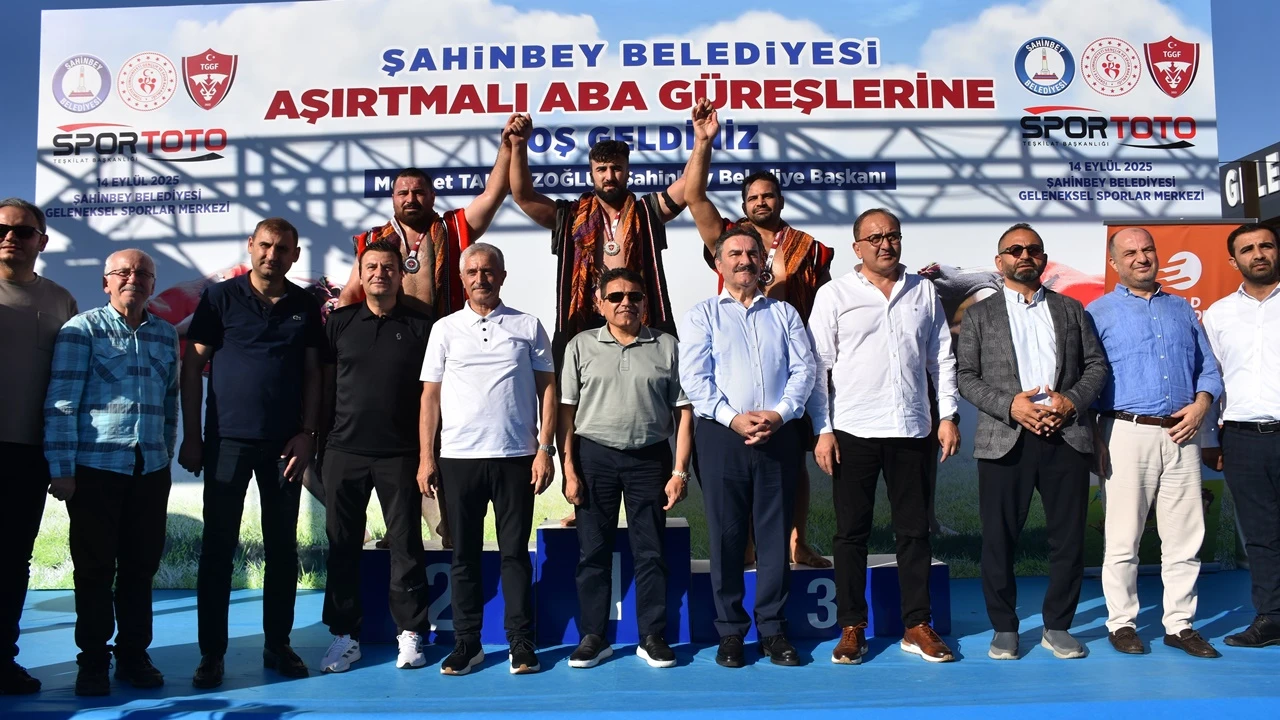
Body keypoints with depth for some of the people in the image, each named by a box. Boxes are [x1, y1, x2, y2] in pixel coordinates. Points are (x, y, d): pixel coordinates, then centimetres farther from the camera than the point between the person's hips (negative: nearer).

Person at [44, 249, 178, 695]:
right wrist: (61, 469, -9)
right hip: (96, 466, -3)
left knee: (141, 566, 8)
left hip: (151, 470, 4)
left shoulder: (166, 335, 11)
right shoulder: (83, 329, -2)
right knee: (95, 567, 4)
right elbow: (61, 402, -6)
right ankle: (93, 660, 17)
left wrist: (167, 454, 13)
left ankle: (134, 655, 20)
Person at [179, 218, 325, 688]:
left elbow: (312, 373, 7)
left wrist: (307, 433, -2)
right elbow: (193, 366, 0)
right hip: (227, 439, -2)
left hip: (285, 443, 2)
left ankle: (277, 644, 20)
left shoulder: (305, 306, 7)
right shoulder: (220, 297, 0)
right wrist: (190, 436, -4)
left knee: (282, 547, 8)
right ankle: (211, 652, 13)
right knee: (218, 548, 3)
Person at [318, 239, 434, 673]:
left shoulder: (419, 326, 2)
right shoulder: (340, 323, 7)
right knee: (342, 545, 7)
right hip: (345, 451, 2)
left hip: (400, 454, -2)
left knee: (406, 544, 4)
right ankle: (344, 634, 18)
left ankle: (410, 632, 15)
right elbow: (326, 385, 9)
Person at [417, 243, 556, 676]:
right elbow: (430, 395, 8)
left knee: (515, 553, 4)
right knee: (464, 555, 7)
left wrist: (545, 449, -4)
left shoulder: (528, 327, 7)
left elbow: (547, 389, 5)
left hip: (516, 457, -1)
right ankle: (466, 643, 17)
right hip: (458, 457, 1)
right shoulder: (445, 329, 9)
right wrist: (426, 457, 1)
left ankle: (521, 643, 12)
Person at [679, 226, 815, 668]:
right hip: (722, 434, -2)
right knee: (726, 535, 2)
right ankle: (730, 631, 11)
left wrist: (780, 413, -10)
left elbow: (803, 369, 6)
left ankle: (773, 628, 13)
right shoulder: (703, 315, 9)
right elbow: (693, 377, -3)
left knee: (775, 533, 4)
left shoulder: (784, 313, 16)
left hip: (779, 434, 2)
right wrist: (732, 417, -15)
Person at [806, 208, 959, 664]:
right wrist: (822, 430, -7)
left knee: (914, 530, 8)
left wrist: (948, 415, 5)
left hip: (912, 430, 3)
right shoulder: (834, 294, 1)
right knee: (851, 532, 4)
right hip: (854, 431, -2)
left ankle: (917, 626, 19)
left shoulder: (923, 291, 10)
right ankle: (852, 629, 15)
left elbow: (941, 357, 13)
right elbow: (817, 366, -1)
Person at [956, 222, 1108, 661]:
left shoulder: (1071, 310, 16)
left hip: (1066, 437, 2)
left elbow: (1096, 365, 12)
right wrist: (1010, 406, -12)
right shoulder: (980, 315, 9)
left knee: (1069, 538, 4)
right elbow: (965, 376, 2)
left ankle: (1057, 627, 19)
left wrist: (1071, 400, -7)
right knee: (999, 540, 1)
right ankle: (1004, 629, 15)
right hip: (1005, 440, -2)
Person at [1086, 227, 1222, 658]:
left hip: (1181, 436, 4)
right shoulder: (1098, 312, 5)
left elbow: (1208, 368, 17)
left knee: (1185, 538, 5)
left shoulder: (1182, 309, 18)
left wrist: (1201, 404, -3)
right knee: (1122, 538, 0)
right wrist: (1094, 439, -7)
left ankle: (1180, 624, 16)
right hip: (1127, 433, -4)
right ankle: (1122, 622, 12)